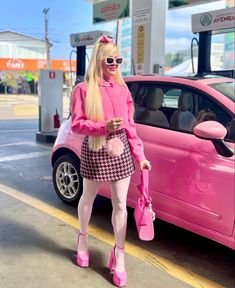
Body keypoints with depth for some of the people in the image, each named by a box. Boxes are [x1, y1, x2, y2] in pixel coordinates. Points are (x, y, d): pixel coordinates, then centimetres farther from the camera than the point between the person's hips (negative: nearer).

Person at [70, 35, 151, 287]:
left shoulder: (122, 89, 6)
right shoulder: (83, 89, -6)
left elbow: (130, 127, 6)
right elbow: (76, 124, -10)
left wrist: (139, 155, 1)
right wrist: (103, 126, -26)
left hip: (120, 151, 3)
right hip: (94, 151, -3)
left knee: (120, 204, 4)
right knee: (88, 198, 17)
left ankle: (119, 258, 17)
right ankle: (83, 239, 44)